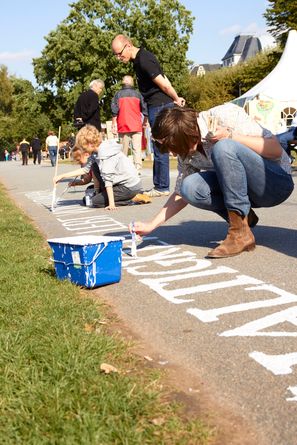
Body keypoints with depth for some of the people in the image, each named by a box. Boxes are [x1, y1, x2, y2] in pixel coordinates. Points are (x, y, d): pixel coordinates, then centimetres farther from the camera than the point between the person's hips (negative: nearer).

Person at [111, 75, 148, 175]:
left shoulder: (118, 94, 2)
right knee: (137, 148, -3)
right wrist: (144, 122, 19)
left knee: (124, 149, 6)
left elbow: (114, 111, -4)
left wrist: (113, 124, 0)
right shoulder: (137, 94, 5)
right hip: (136, 126, 0)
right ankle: (138, 169, -13)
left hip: (123, 126, 0)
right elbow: (145, 110, 5)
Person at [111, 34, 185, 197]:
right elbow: (163, 79, 18)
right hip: (158, 106, 10)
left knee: (159, 148, -6)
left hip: (159, 106, -10)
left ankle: (161, 187, 0)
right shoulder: (141, 57, 15)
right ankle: (160, 186, 16)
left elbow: (164, 84, -16)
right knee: (160, 148, 11)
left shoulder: (143, 60, -18)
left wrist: (176, 99, -1)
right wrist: (175, 99, 15)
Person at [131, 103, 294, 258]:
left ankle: (241, 233, -24)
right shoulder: (187, 150, -1)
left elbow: (276, 150, -20)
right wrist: (152, 225, -2)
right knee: (190, 187, -20)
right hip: (245, 188, 6)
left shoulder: (225, 115, -18)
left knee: (223, 147, -31)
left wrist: (230, 137, -29)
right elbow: (181, 193, 7)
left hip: (277, 179, -5)